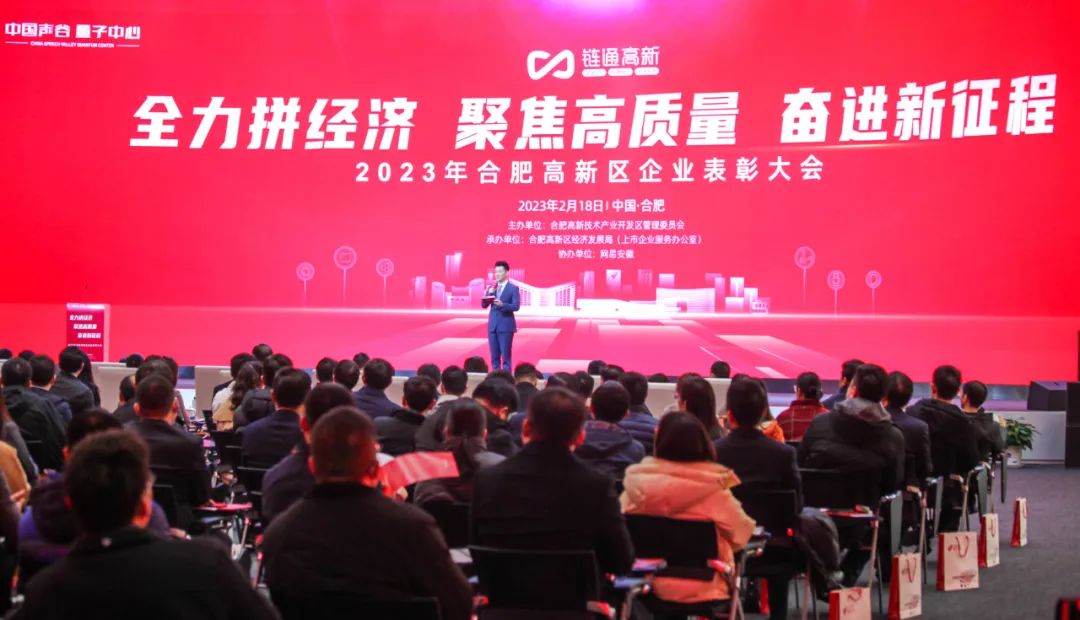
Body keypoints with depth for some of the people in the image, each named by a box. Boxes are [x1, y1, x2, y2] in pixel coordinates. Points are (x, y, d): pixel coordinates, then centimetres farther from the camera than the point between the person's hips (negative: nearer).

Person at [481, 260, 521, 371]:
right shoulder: (492, 287, 12)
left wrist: (502, 304, -27)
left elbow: (516, 306, -12)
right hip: (492, 325, 5)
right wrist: (489, 293, -9)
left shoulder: (513, 288, -3)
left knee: (505, 355, -3)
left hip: (506, 326, -5)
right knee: (494, 356, 7)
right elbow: (483, 305, 7)